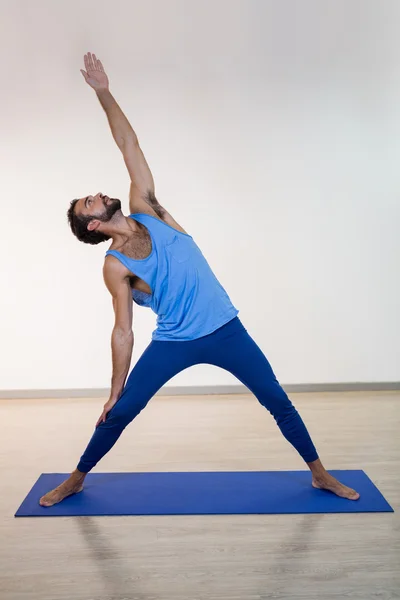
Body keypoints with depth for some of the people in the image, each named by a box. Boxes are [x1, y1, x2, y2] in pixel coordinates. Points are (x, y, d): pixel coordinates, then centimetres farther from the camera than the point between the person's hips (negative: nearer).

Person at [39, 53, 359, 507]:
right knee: (119, 414, 3)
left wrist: (103, 93, -2)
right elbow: (123, 330, -4)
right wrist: (115, 389, -3)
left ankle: (320, 474, 27)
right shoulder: (115, 267, -7)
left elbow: (128, 145, 1)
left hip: (224, 329, 2)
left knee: (278, 402, 7)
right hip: (172, 343, -2)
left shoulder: (146, 208, 0)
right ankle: (75, 480, 28)